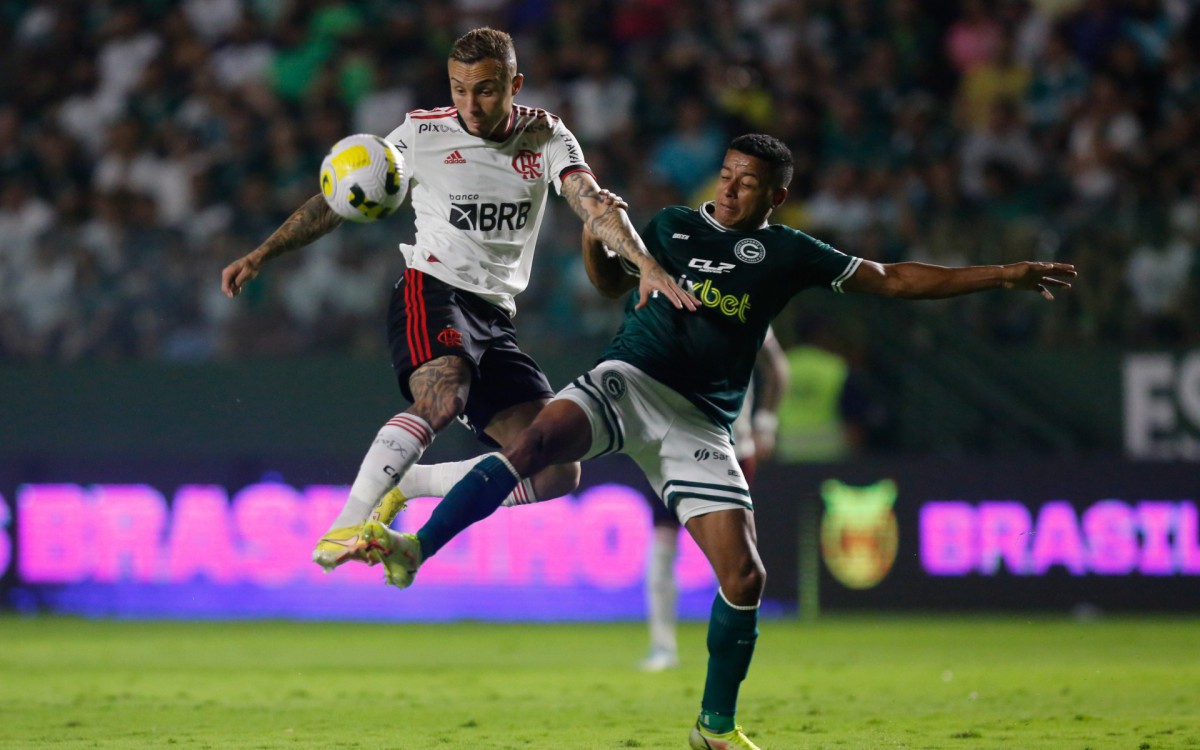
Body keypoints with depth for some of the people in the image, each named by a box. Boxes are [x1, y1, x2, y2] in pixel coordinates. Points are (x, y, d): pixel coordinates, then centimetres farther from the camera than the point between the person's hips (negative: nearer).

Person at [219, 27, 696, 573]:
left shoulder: (546, 137, 6)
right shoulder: (420, 133, -1)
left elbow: (593, 205, -8)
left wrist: (646, 265, -26)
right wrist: (262, 255, 0)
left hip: (495, 318, 5)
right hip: (432, 292, -5)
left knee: (556, 475, -5)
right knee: (443, 400, -37)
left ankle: (403, 487, 6)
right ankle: (344, 528, -39)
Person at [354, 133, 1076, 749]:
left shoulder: (786, 253, 10)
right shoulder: (673, 225, 13)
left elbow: (893, 280, 13)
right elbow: (611, 282, 28)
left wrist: (1003, 276, 11)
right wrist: (596, 238, 6)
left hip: (700, 423, 1)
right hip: (629, 382, -1)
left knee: (744, 578, -8)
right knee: (533, 443, -32)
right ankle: (415, 550, -37)